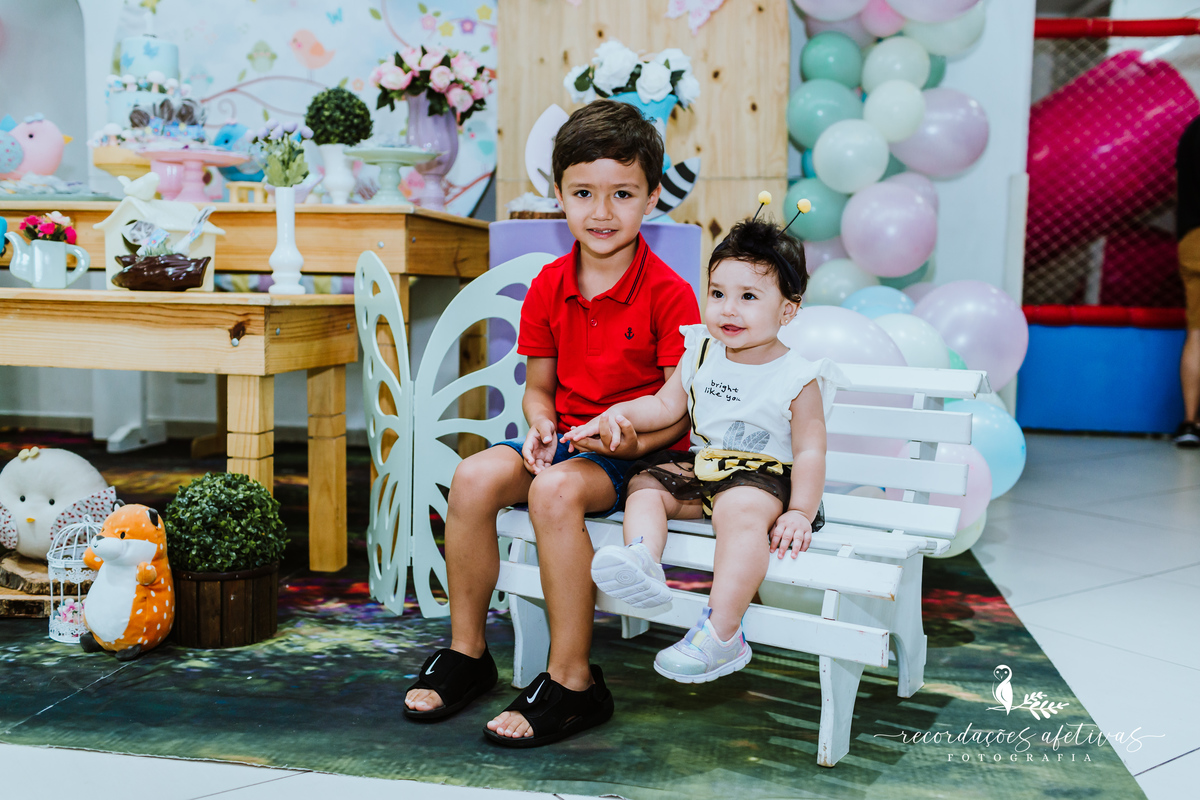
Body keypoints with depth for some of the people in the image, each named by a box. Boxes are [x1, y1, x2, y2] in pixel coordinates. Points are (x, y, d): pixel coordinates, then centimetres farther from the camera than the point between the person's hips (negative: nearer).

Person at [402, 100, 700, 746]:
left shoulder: (667, 293, -11)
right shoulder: (548, 286, 6)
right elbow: (539, 387, 13)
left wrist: (634, 439, -29)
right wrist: (541, 425, -9)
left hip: (638, 454, -5)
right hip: (566, 438, 6)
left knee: (556, 491, -34)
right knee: (473, 477, -19)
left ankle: (572, 682, -23)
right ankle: (466, 653, -3)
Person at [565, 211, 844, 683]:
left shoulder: (797, 378, -9)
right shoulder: (701, 353, 6)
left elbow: (809, 451, -10)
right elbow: (667, 405, 13)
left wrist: (800, 513, -21)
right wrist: (621, 413, -5)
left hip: (762, 475, -7)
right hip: (701, 467, 7)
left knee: (743, 512, -35)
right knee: (645, 484, -7)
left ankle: (721, 634, -39)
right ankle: (642, 562, -33)